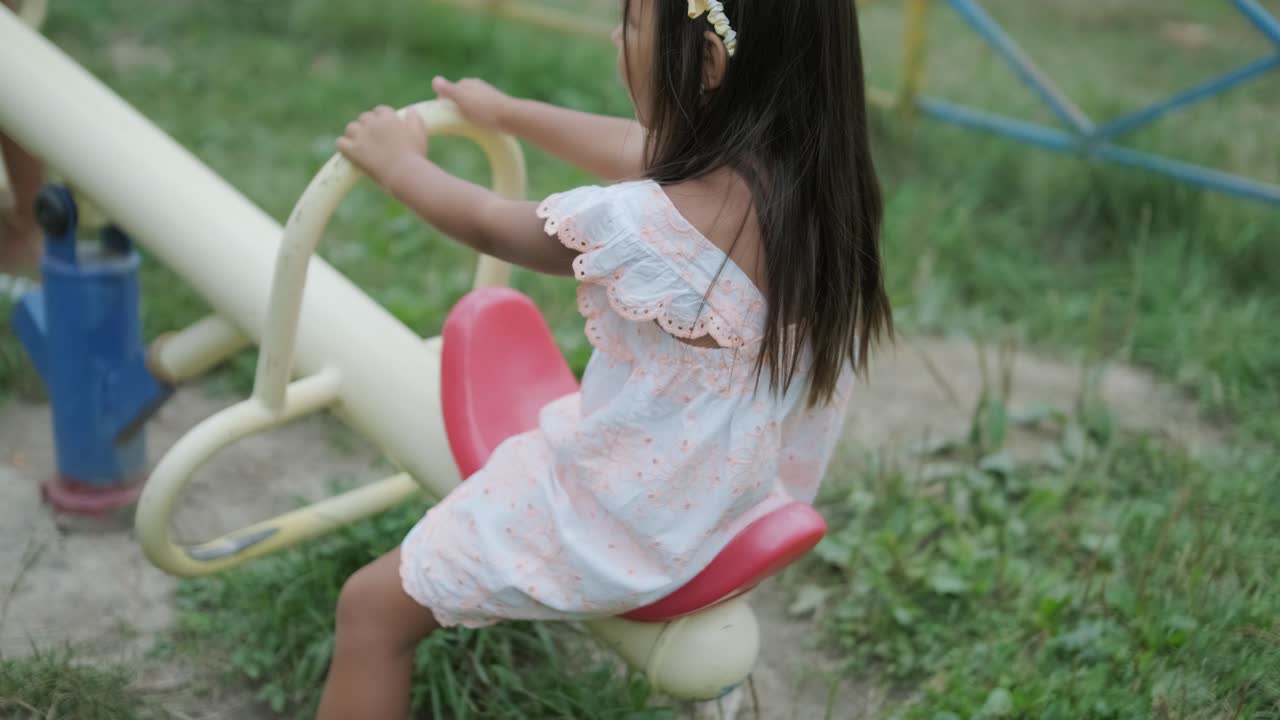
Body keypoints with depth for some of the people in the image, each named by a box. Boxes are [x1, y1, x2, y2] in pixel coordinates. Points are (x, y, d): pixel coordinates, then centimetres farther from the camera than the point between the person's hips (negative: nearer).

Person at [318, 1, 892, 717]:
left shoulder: (646, 226, -32)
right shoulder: (811, 172, -10)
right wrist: (508, 113, 22)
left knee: (372, 605, 6)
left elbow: (490, 226, -11)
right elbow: (638, 153, 9)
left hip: (636, 525, -8)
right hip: (750, 490, 8)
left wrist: (399, 161, 9)